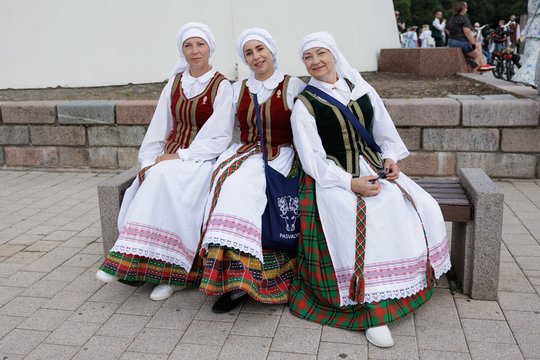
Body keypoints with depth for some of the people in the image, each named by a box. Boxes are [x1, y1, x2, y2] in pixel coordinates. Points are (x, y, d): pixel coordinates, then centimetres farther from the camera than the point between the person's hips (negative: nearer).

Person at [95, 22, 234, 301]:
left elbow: (218, 137, -9)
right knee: (155, 181, -28)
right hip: (168, 158, 5)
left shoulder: (221, 86, -1)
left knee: (166, 178, -34)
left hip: (202, 158, -4)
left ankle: (171, 271, -28)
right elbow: (158, 127, 10)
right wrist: (148, 161, -4)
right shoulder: (175, 82, 14)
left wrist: (182, 156, -17)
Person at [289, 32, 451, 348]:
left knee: (424, 210, -14)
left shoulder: (362, 89, 11)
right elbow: (312, 159, -9)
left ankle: (411, 280, 6)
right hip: (334, 177, -5)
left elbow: (385, 131, 18)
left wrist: (390, 158, -2)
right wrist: (351, 183, -19)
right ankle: (372, 313, -24)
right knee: (364, 223, -32)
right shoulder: (305, 104, -2)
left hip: (375, 168, 5)